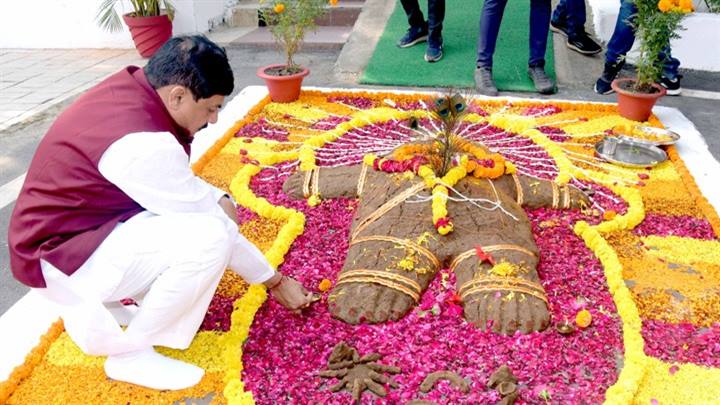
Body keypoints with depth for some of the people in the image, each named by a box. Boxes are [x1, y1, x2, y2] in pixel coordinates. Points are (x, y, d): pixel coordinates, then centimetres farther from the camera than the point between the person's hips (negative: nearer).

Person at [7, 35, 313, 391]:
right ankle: (129, 354, -7)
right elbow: (216, 229, -21)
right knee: (209, 237, -27)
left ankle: (105, 300, 13)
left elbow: (173, 178, 12)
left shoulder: (132, 86, -4)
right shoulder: (142, 145, -30)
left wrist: (219, 199, -4)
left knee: (201, 204, 8)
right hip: (59, 259, -9)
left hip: (67, 227, 9)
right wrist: (277, 282, -8)